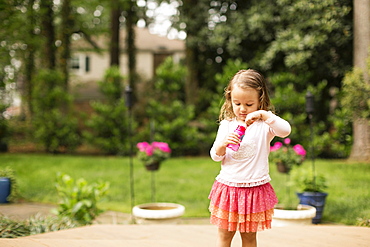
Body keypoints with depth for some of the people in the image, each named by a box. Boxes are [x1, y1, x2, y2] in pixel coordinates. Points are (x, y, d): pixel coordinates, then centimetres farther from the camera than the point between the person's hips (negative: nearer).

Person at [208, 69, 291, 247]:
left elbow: (285, 130, -25)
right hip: (228, 186, 2)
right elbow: (215, 156, 4)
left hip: (255, 188, -2)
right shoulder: (226, 125, 2)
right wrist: (223, 143, -17)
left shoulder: (264, 125, -5)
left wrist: (263, 114, -33)